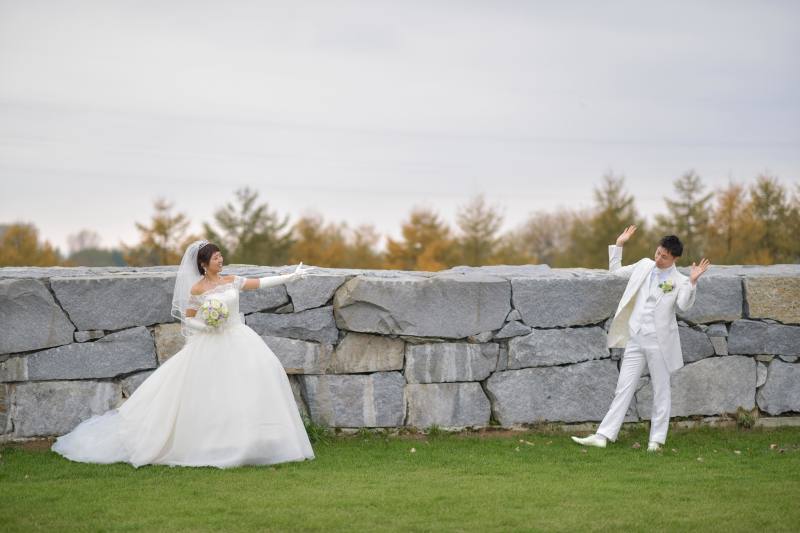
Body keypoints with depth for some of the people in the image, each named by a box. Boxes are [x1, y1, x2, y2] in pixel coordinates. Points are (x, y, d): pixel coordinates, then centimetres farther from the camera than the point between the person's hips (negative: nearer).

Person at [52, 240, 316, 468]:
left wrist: (290, 276, 4)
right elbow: (188, 320, 0)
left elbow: (261, 282, 8)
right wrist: (206, 326, -17)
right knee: (205, 396, -5)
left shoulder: (231, 281, 6)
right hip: (210, 345, -4)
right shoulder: (196, 290, -5)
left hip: (237, 341, 4)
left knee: (258, 377, -7)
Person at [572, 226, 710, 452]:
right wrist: (619, 245, 14)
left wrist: (692, 281, -32)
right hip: (635, 340, 5)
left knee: (661, 390, 5)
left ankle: (656, 439, 13)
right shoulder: (644, 266, 9)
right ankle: (603, 435, 1)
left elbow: (684, 305, -22)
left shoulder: (679, 280, -6)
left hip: (659, 342, -5)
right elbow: (615, 271, 21)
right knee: (623, 388, 4)